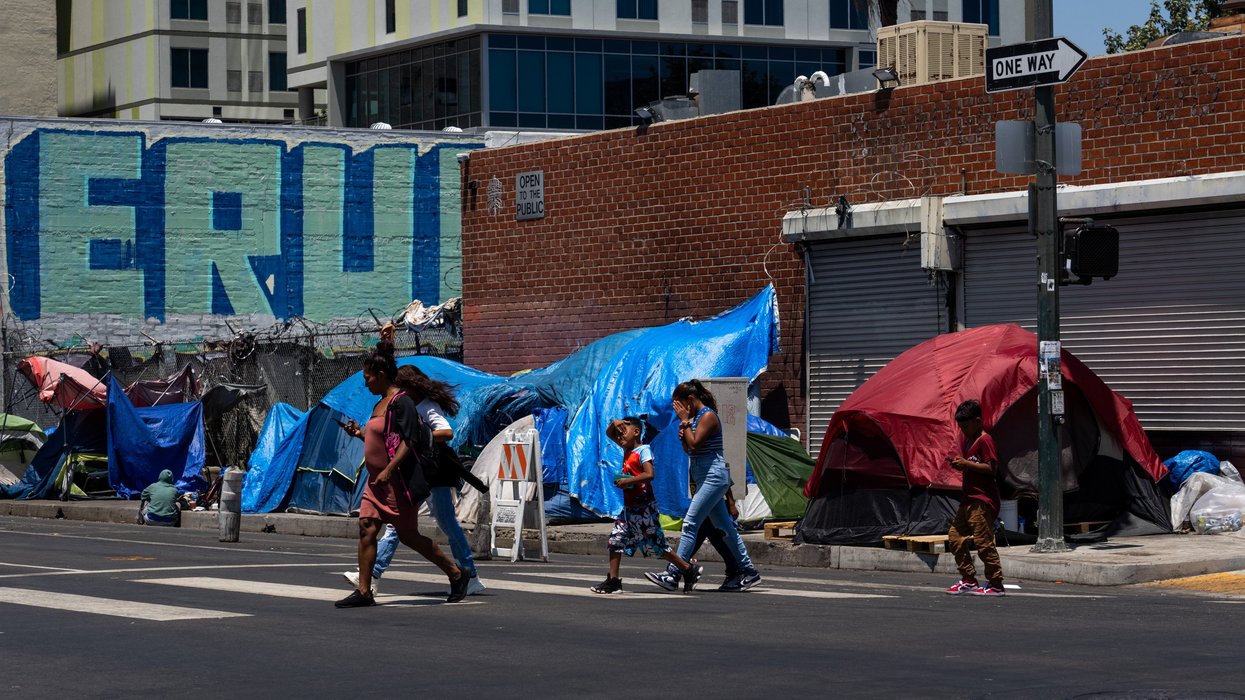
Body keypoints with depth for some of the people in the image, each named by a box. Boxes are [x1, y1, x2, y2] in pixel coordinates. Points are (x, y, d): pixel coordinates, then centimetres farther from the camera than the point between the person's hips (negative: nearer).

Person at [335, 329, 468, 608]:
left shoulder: (401, 402, -14)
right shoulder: (381, 404, 15)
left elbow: (408, 442, -20)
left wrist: (388, 470, -26)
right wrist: (360, 433, 13)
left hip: (398, 480, -9)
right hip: (378, 480, 9)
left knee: (408, 535, -2)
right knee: (366, 527, -3)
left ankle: (457, 574, 13)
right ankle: (364, 591, -2)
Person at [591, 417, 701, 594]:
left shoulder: (643, 450, -11)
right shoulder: (627, 449, 14)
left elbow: (649, 474, -25)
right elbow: (609, 434, 26)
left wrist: (627, 481, -22)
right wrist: (613, 424, 6)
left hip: (644, 508, -9)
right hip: (629, 507, 9)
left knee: (655, 545, -2)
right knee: (615, 539, 0)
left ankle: (689, 569, 10)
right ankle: (613, 580, 2)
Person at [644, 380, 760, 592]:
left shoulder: (708, 416, -13)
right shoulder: (695, 417, 15)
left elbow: (695, 444, -21)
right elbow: (688, 450, 19)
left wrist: (685, 421, -13)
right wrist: (683, 433, 0)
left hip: (713, 477, -10)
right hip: (705, 478, 10)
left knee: (690, 524, -14)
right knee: (724, 527, 12)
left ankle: (672, 576, -17)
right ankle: (750, 572, 17)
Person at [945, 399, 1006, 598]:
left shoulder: (984, 440, -11)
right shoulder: (968, 440, 18)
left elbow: (991, 467, -18)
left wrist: (967, 464, -19)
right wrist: (960, 464, 7)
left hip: (983, 500, -11)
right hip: (969, 498, 11)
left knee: (983, 541, -11)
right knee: (955, 537, 9)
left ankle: (996, 585, -6)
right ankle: (969, 580, 15)